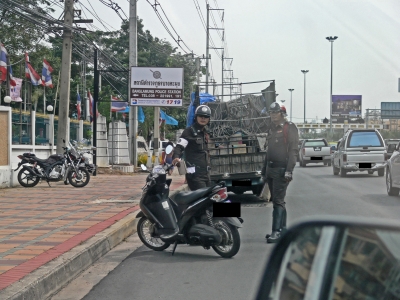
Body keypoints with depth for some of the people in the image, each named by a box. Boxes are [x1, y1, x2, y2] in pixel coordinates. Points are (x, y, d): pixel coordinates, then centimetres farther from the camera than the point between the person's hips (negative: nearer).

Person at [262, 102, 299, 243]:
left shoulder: (290, 128, -8)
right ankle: (283, 228, 18)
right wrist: (264, 170, 20)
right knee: (276, 200, 11)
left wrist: (289, 170, -22)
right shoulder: (272, 129, 18)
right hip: (271, 169, 9)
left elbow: (293, 150, -14)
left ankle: (277, 231, -14)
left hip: (281, 170, -8)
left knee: (278, 200, -12)